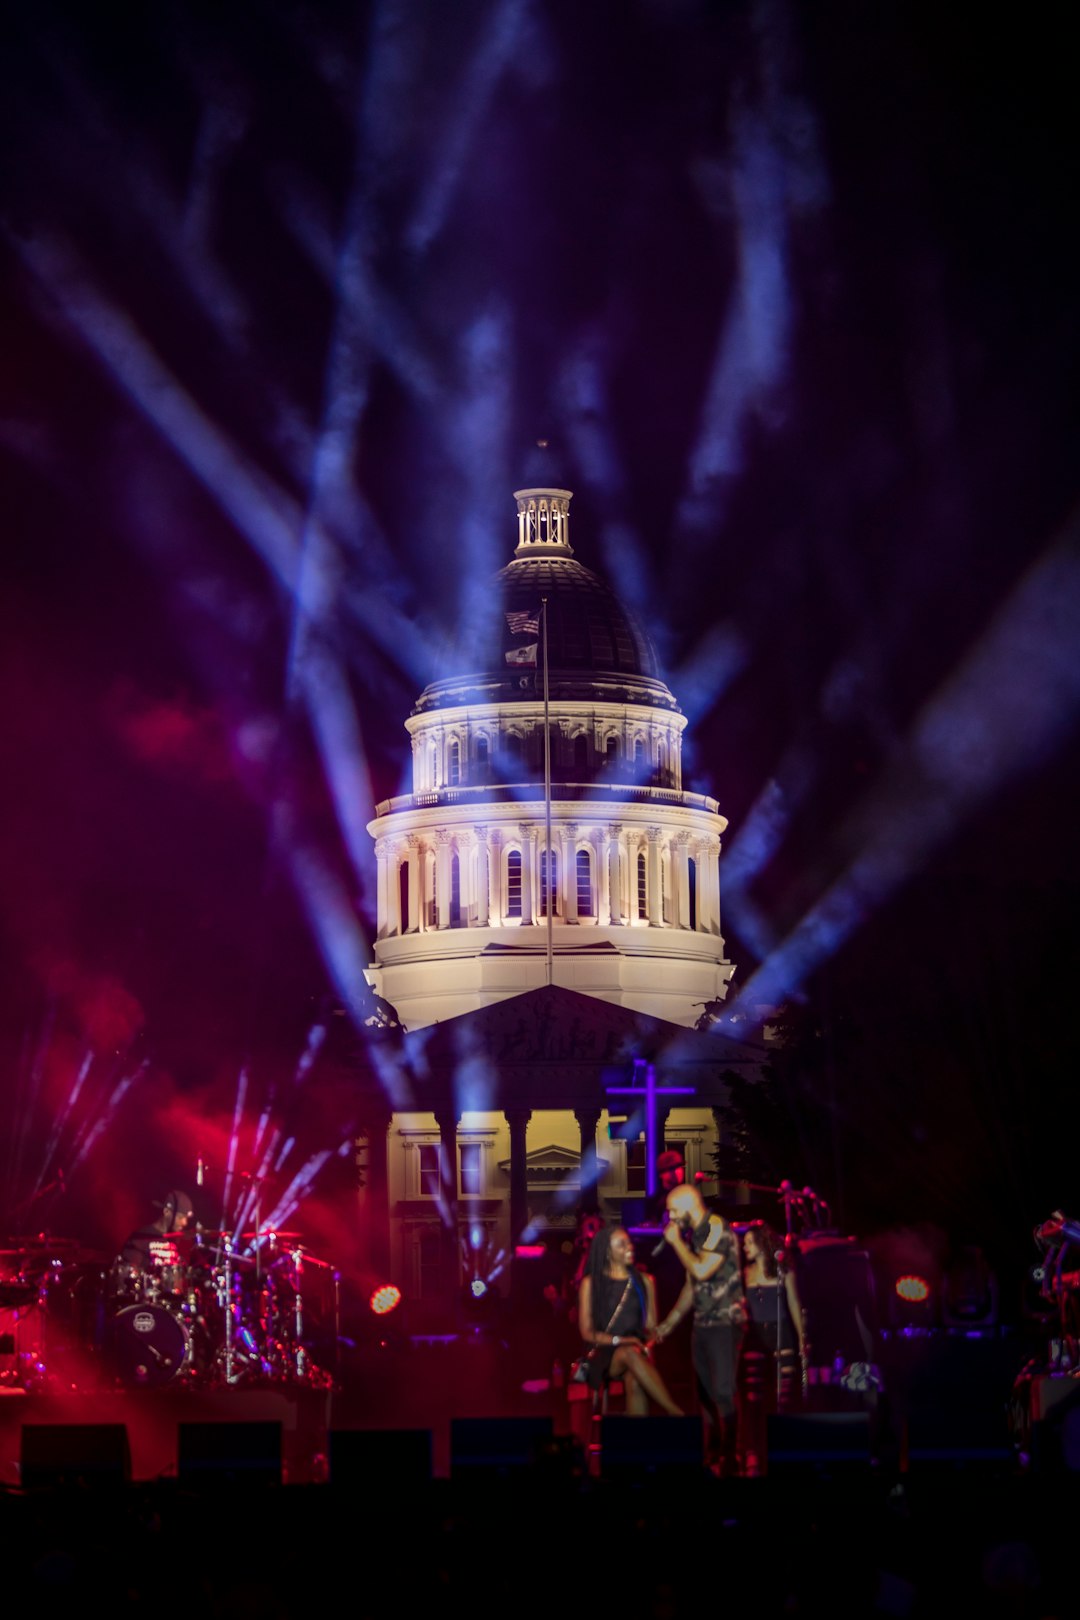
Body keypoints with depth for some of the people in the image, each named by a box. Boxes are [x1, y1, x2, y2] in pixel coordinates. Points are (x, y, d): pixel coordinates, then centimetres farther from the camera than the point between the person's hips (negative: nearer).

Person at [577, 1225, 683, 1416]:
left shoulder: (644, 1281, 14)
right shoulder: (591, 1283, 5)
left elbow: (651, 1327, 12)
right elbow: (587, 1332, 1)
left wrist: (647, 1345, -11)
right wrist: (619, 1341, -15)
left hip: (637, 1349, 2)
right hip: (606, 1354, -2)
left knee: (634, 1380, -36)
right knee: (630, 1353, -38)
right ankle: (675, 1413, -42)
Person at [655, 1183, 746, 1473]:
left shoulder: (718, 1230, -12)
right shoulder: (693, 1235, 12)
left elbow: (701, 1271, -24)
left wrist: (676, 1242, -12)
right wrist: (670, 1323, 19)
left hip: (725, 1323, -8)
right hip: (702, 1324, 8)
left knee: (723, 1392, -11)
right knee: (705, 1394, 9)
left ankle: (730, 1458, -6)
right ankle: (712, 1457, 15)